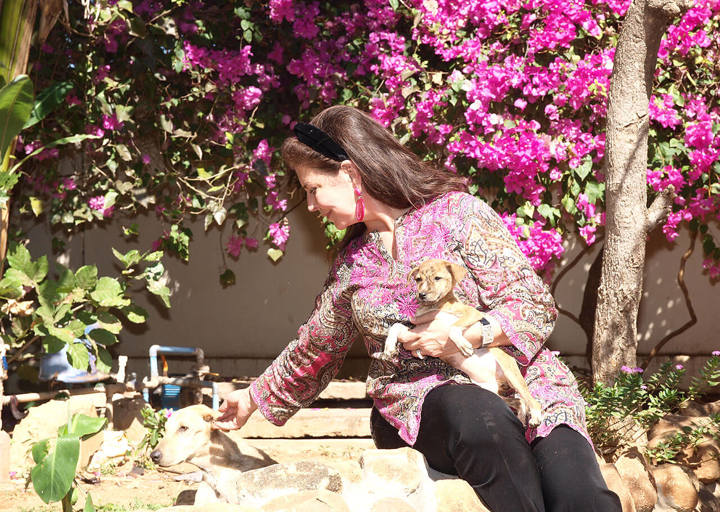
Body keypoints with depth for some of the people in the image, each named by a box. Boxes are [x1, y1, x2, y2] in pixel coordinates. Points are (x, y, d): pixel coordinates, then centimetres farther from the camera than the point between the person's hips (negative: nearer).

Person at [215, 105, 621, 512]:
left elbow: (537, 305, -3)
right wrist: (254, 397, 39)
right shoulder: (350, 265, 16)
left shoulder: (456, 212, 0)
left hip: (514, 378, -2)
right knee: (482, 417, -37)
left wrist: (464, 333, -16)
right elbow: (314, 350, 32)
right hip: (418, 400, 3)